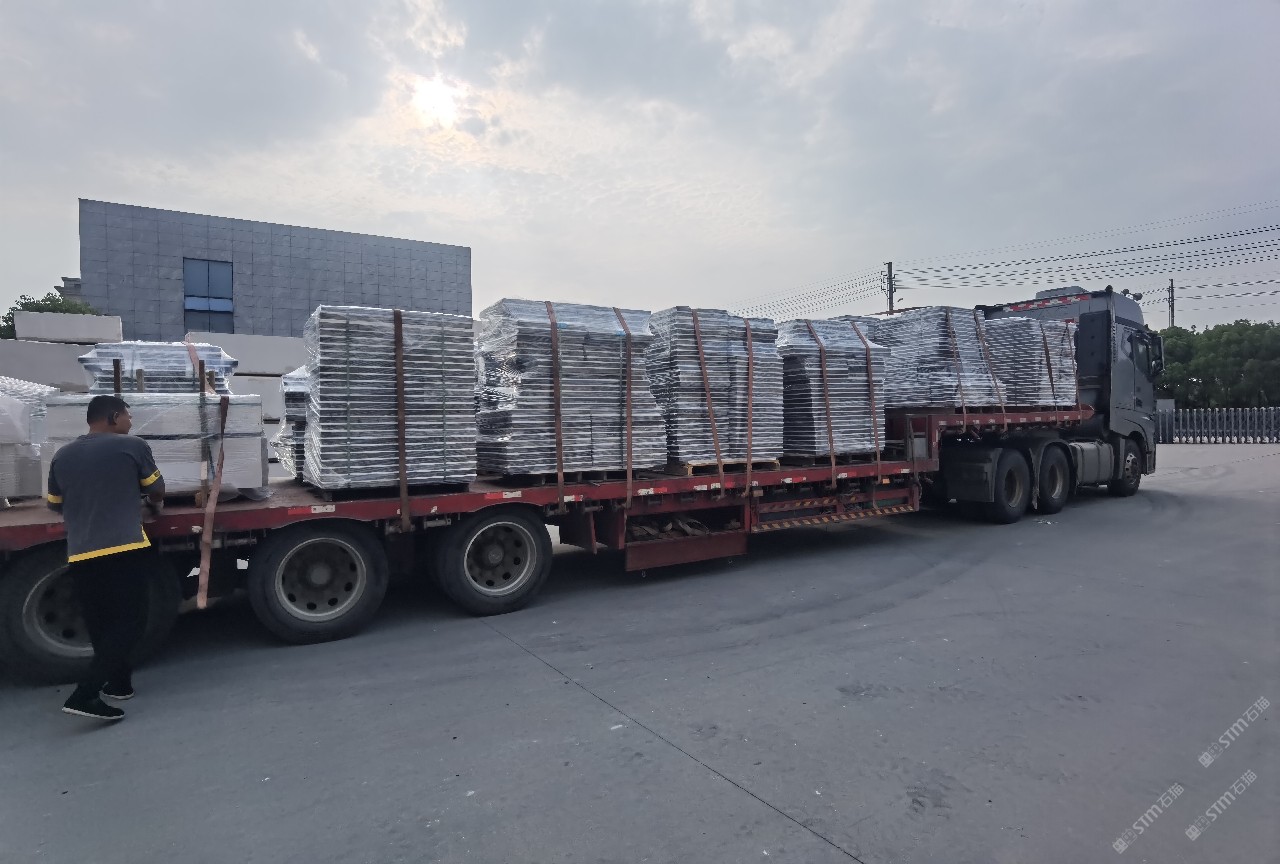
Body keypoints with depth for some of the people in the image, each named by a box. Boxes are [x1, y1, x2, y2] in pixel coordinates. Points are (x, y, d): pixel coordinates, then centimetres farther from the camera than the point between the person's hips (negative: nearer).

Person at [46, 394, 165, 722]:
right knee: (130, 622, 0)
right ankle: (85, 694, -9)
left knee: (101, 625, 17)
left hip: (81, 556, 6)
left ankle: (119, 683, 28)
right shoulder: (132, 446, -2)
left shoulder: (62, 456, 11)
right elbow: (156, 491, 8)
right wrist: (154, 504, 31)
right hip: (125, 550, -5)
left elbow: (56, 504, 24)